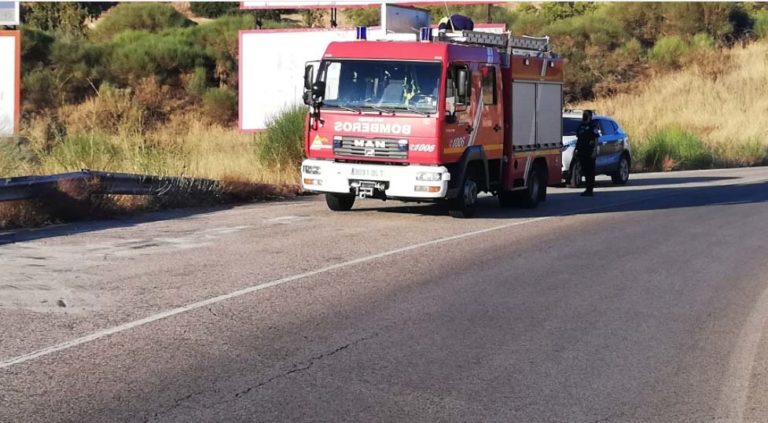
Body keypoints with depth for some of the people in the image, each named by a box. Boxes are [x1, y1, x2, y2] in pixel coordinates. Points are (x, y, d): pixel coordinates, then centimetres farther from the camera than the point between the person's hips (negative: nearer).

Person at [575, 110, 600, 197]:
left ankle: (590, 190, -5)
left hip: (590, 152, -7)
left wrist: (595, 151, -17)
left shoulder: (593, 125, -5)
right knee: (584, 170, 9)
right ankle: (588, 189, 16)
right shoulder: (581, 126, 16)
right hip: (582, 152, 7)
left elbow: (596, 139, -10)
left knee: (590, 171, -5)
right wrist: (577, 149, 15)